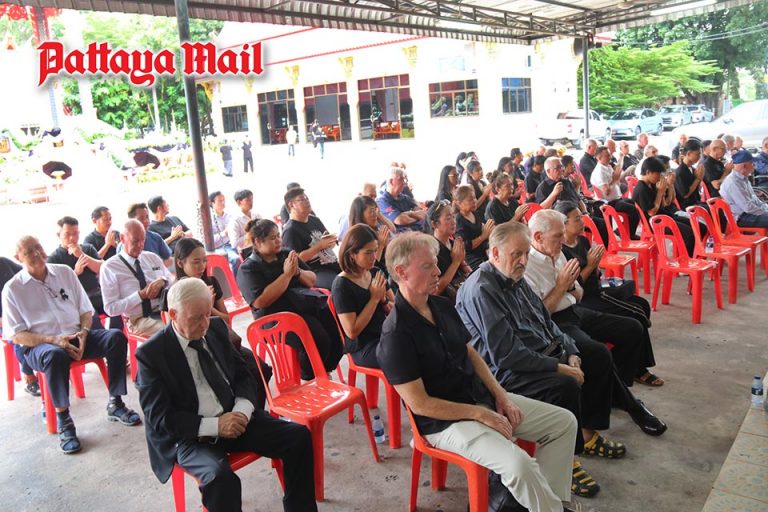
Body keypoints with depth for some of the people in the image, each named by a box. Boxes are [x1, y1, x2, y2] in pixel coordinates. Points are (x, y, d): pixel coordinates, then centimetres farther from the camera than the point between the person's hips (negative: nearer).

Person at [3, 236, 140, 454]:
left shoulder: (65, 272, 10)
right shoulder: (13, 289, 0)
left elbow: (86, 310, 12)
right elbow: (16, 335, -4)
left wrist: (83, 333, -9)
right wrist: (54, 340, -18)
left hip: (76, 337, 4)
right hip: (39, 345, -4)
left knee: (116, 337, -22)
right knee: (55, 355, -39)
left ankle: (115, 404, -12)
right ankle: (63, 420, -24)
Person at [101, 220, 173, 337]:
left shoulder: (153, 257, 16)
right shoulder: (109, 267, 1)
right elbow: (110, 309, -3)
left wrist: (163, 281, -5)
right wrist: (141, 295, -13)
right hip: (140, 320, -5)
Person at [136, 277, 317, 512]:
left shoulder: (216, 328, 5)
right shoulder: (150, 353, -10)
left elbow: (241, 376, 12)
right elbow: (160, 418, -12)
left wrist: (242, 410, -9)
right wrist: (214, 425, -21)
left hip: (234, 417, 5)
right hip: (191, 434, -5)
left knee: (298, 436, -13)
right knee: (220, 477, -35)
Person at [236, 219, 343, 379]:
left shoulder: (287, 255, 17)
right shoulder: (248, 268, 0)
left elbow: (313, 281, 18)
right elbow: (260, 301, -15)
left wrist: (298, 272, -4)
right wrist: (287, 274, -13)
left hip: (309, 302, 6)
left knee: (339, 329, -16)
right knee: (317, 340, -29)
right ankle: (311, 378, -1)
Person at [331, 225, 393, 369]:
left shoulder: (376, 273, 5)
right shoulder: (342, 285, -14)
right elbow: (352, 332, -18)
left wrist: (389, 304, -7)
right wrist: (375, 298, -17)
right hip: (363, 348, -7)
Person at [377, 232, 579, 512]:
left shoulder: (443, 306, 4)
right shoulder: (396, 334, -21)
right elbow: (419, 404, -20)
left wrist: (500, 395, 0)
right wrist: (480, 414, -16)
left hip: (483, 398, 9)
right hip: (446, 420, -8)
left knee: (564, 421, 5)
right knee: (519, 465, -28)